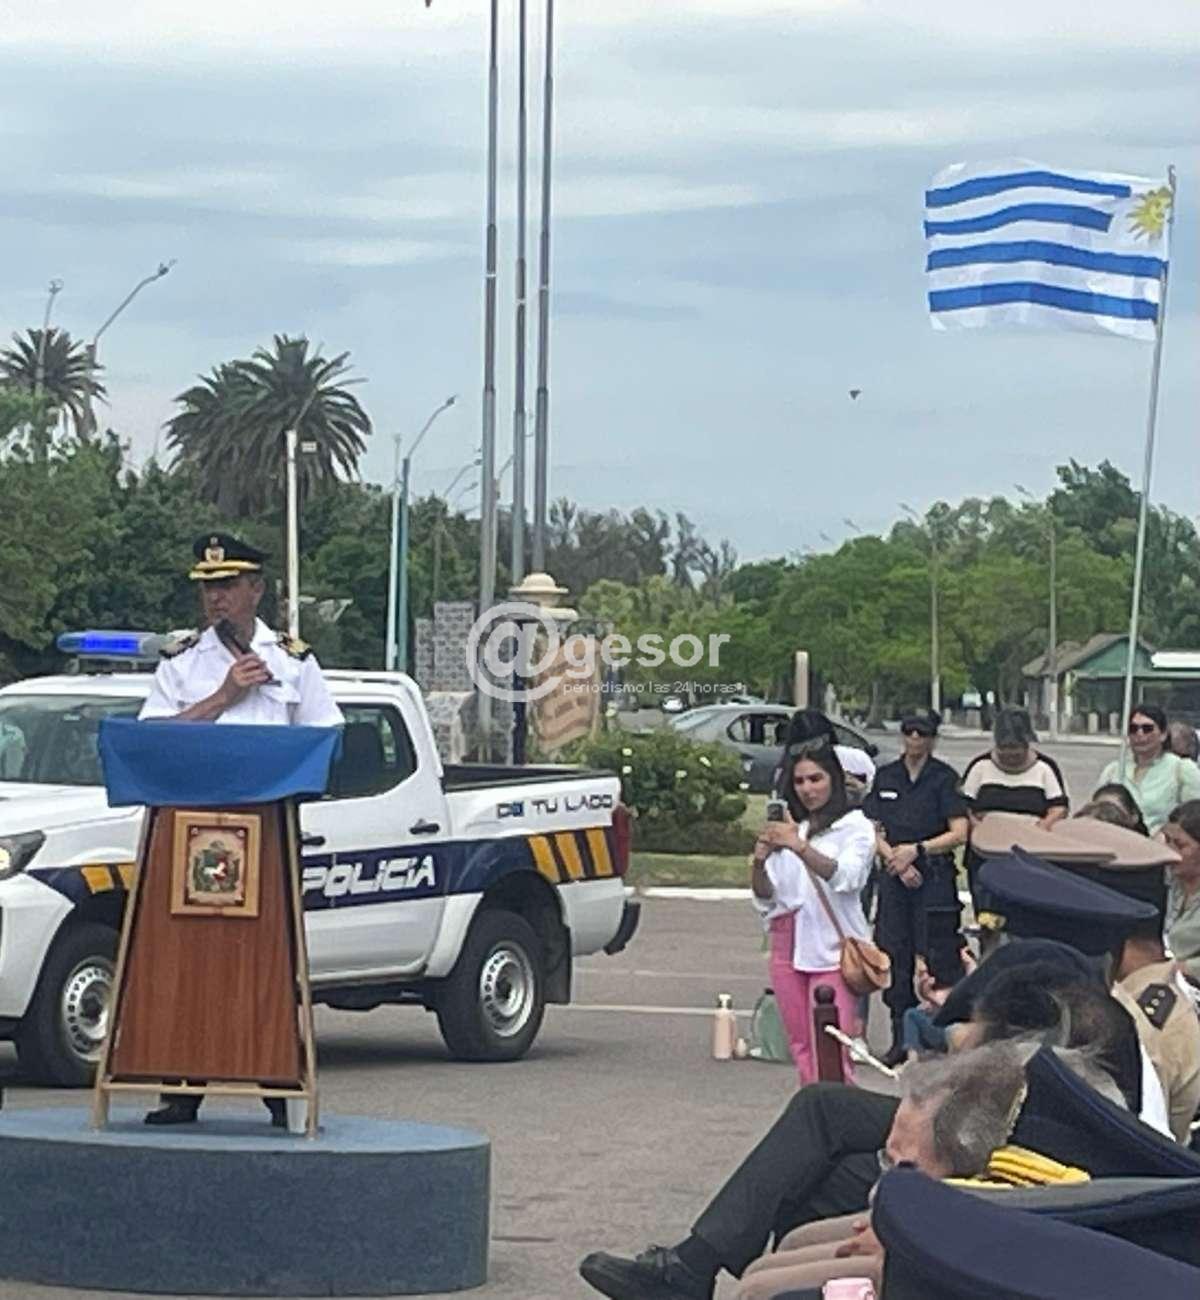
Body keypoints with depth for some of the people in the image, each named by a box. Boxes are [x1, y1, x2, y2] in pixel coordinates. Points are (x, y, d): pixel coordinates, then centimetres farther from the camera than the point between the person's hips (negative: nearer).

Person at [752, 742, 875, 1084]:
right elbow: (765, 897, 12)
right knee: (801, 1048, 8)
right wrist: (759, 863, -9)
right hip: (788, 947, 6)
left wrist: (800, 847, -32)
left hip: (832, 949, -6)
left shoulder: (854, 827, -1)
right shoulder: (788, 828, 15)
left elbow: (845, 877, -20)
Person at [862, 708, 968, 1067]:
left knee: (937, 957, -8)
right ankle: (901, 1038, 13)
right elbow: (873, 831, 9)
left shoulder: (944, 778, -2)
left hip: (935, 876, -4)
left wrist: (916, 850, -13)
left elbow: (959, 833, -7)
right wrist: (895, 859, -7)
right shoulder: (886, 777, 11)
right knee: (894, 956, 5)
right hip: (893, 876, 5)